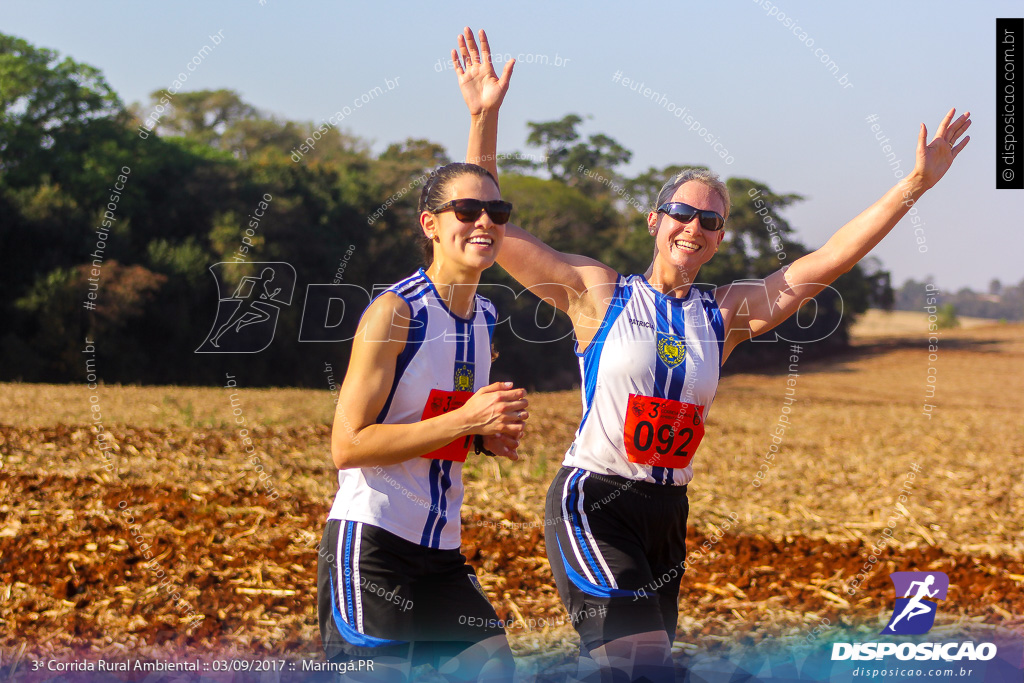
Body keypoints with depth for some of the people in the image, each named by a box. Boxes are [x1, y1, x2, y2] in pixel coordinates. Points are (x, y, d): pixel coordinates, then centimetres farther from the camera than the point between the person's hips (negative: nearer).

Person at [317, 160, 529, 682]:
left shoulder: (484, 318, 11)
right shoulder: (394, 312, -13)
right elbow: (347, 446, -19)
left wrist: (492, 436, 3)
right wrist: (464, 420, -21)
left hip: (441, 548, 8)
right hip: (370, 542, -8)